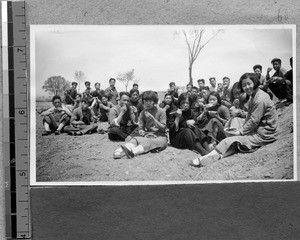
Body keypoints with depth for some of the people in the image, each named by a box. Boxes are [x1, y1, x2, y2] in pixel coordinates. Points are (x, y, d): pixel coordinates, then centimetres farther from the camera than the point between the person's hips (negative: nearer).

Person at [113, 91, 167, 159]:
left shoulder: (161, 111, 0)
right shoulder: (143, 113, 13)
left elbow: (163, 128, -4)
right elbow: (140, 127, 10)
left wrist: (153, 119, -17)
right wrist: (141, 131, -16)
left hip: (160, 136, -4)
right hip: (148, 135, 4)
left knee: (148, 142, -38)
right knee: (135, 138, -30)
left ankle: (133, 152, -68)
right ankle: (121, 151, -60)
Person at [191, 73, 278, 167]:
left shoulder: (260, 99, -18)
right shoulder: (253, 96, 15)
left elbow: (254, 121, -19)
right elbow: (249, 117, 14)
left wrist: (240, 132, -11)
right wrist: (241, 129, 1)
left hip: (264, 134, -10)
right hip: (258, 130, 10)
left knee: (231, 141, -15)